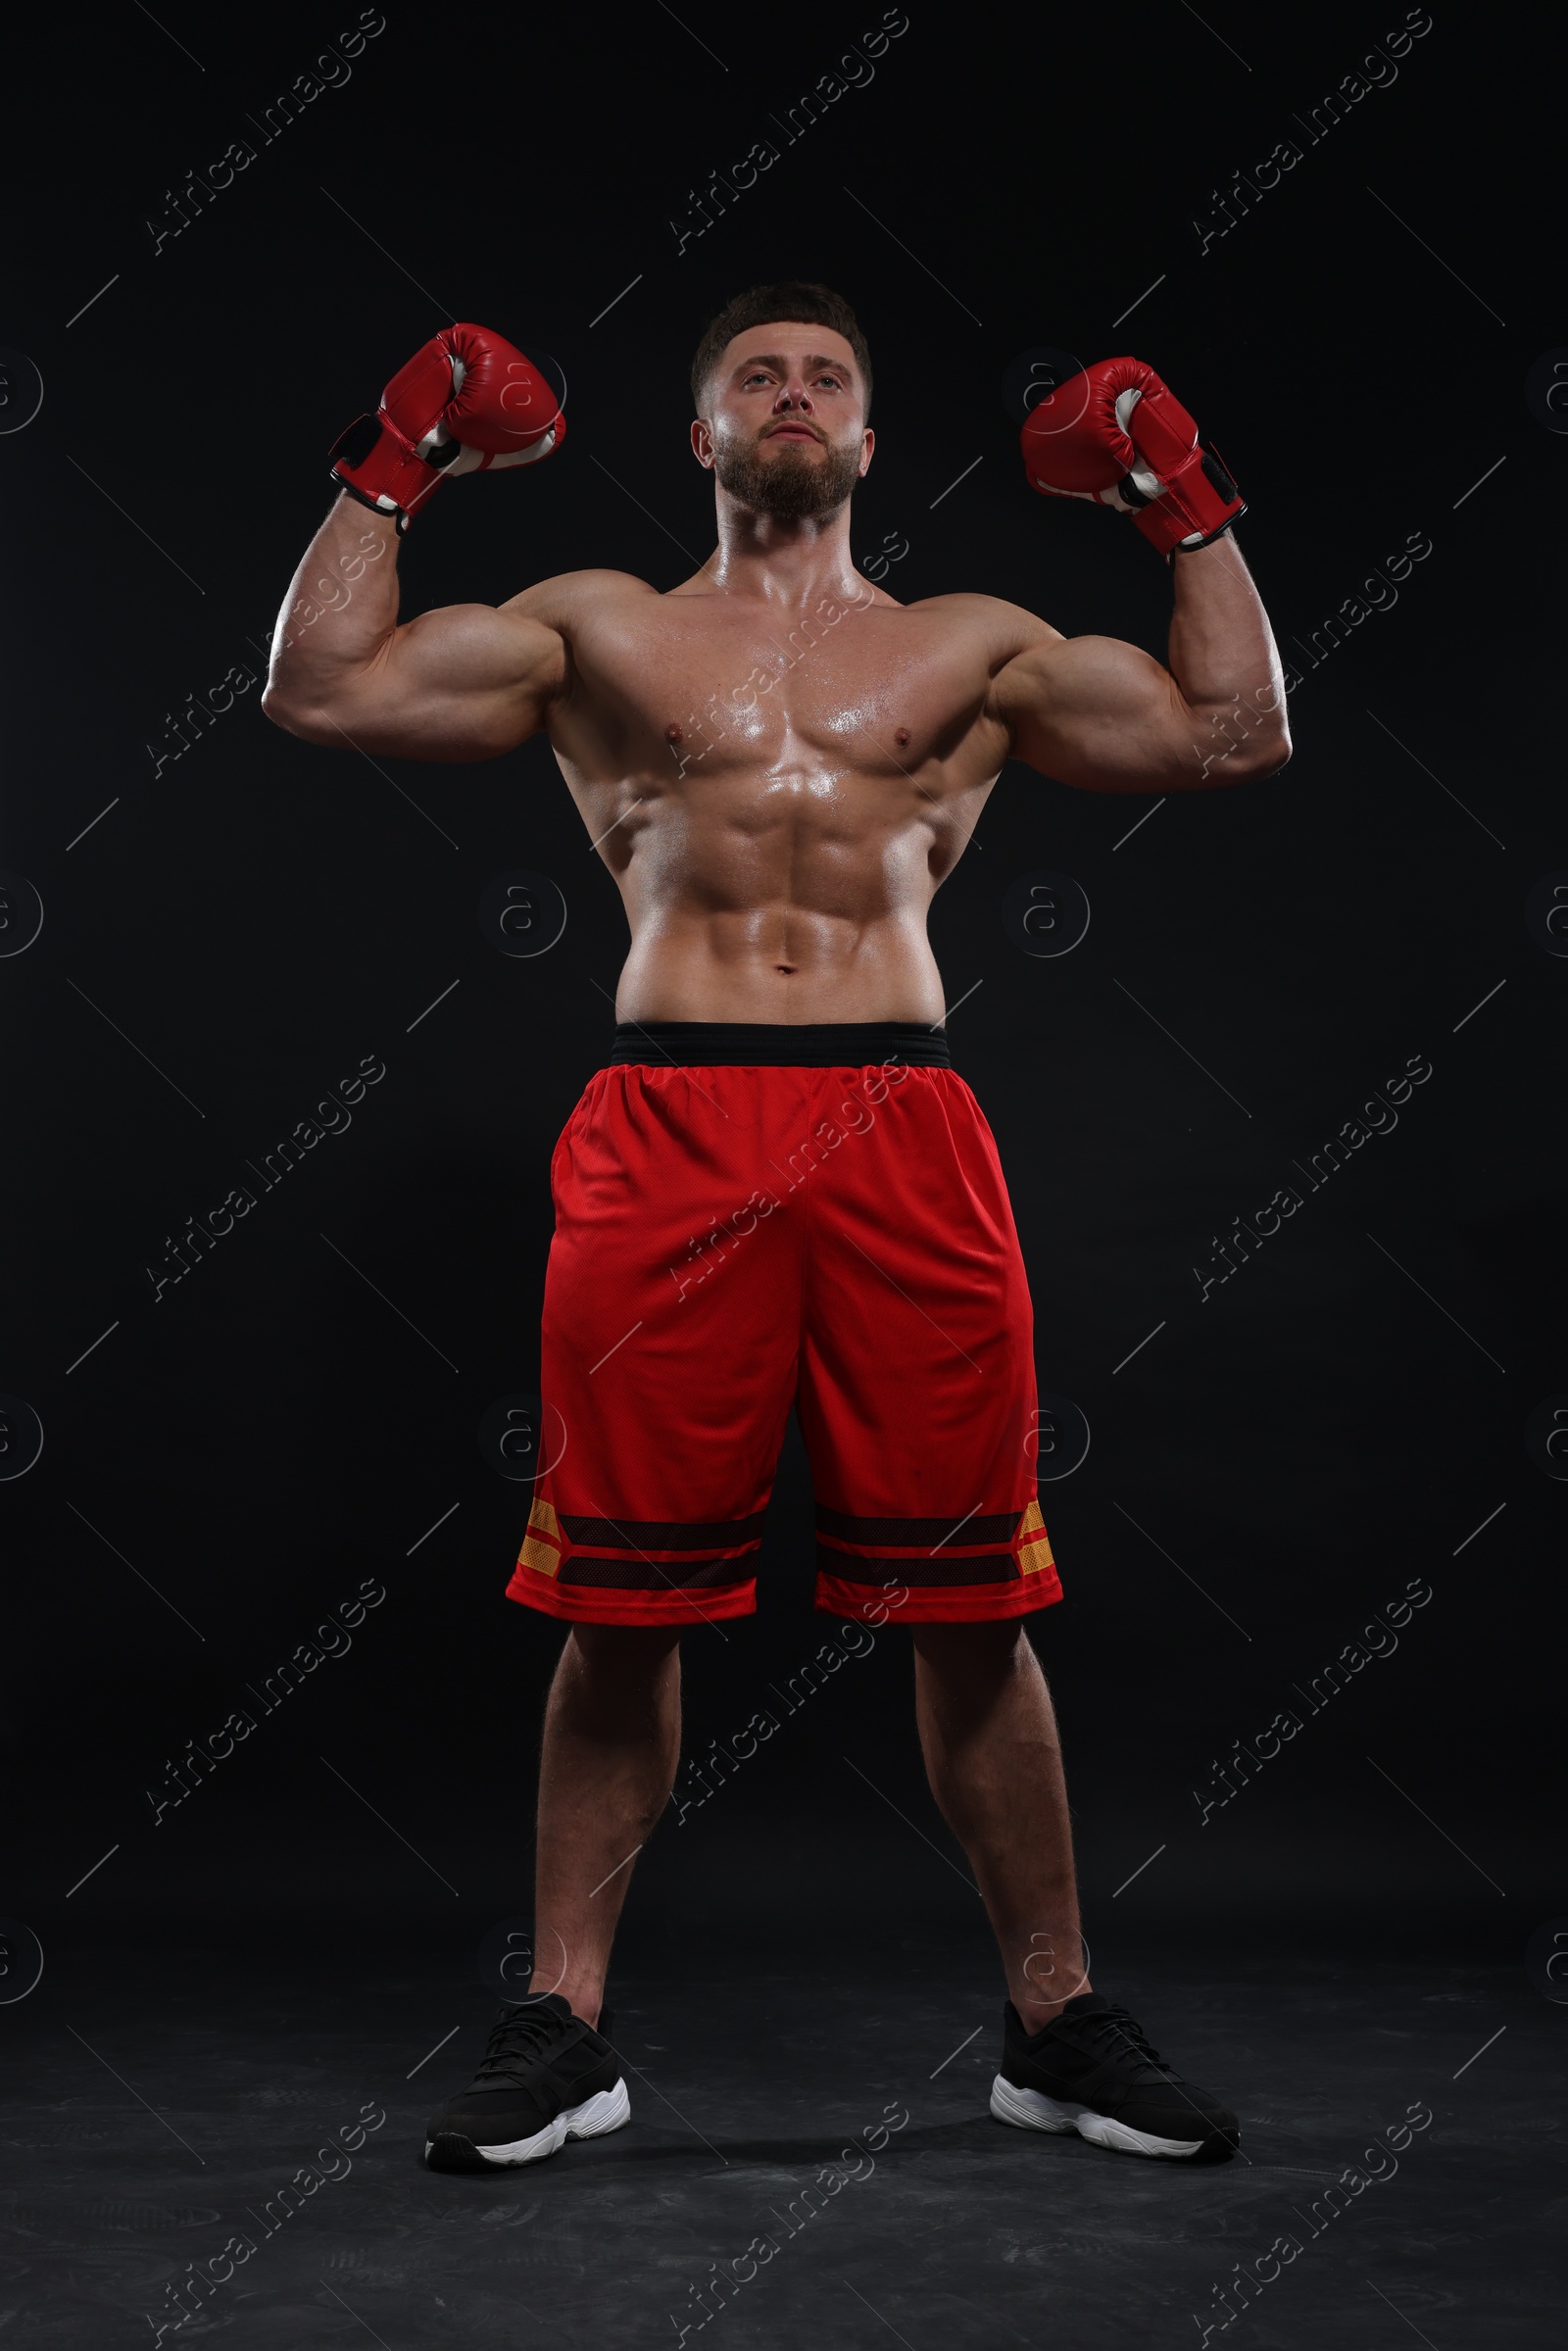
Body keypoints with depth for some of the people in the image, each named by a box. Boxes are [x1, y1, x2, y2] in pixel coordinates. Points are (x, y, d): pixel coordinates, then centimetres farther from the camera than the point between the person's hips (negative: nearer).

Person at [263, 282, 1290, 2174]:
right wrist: (393, 471, 14)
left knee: (970, 1600, 4)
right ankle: (564, 2023, 18)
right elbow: (321, 689, 12)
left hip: (906, 1136, 1)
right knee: (623, 1600, 2)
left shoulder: (970, 645, 20)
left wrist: (1187, 507, 18)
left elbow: (1237, 733, 16)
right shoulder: (602, 629, 18)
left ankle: (1056, 2022, 19)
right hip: (667, 1136, 0)